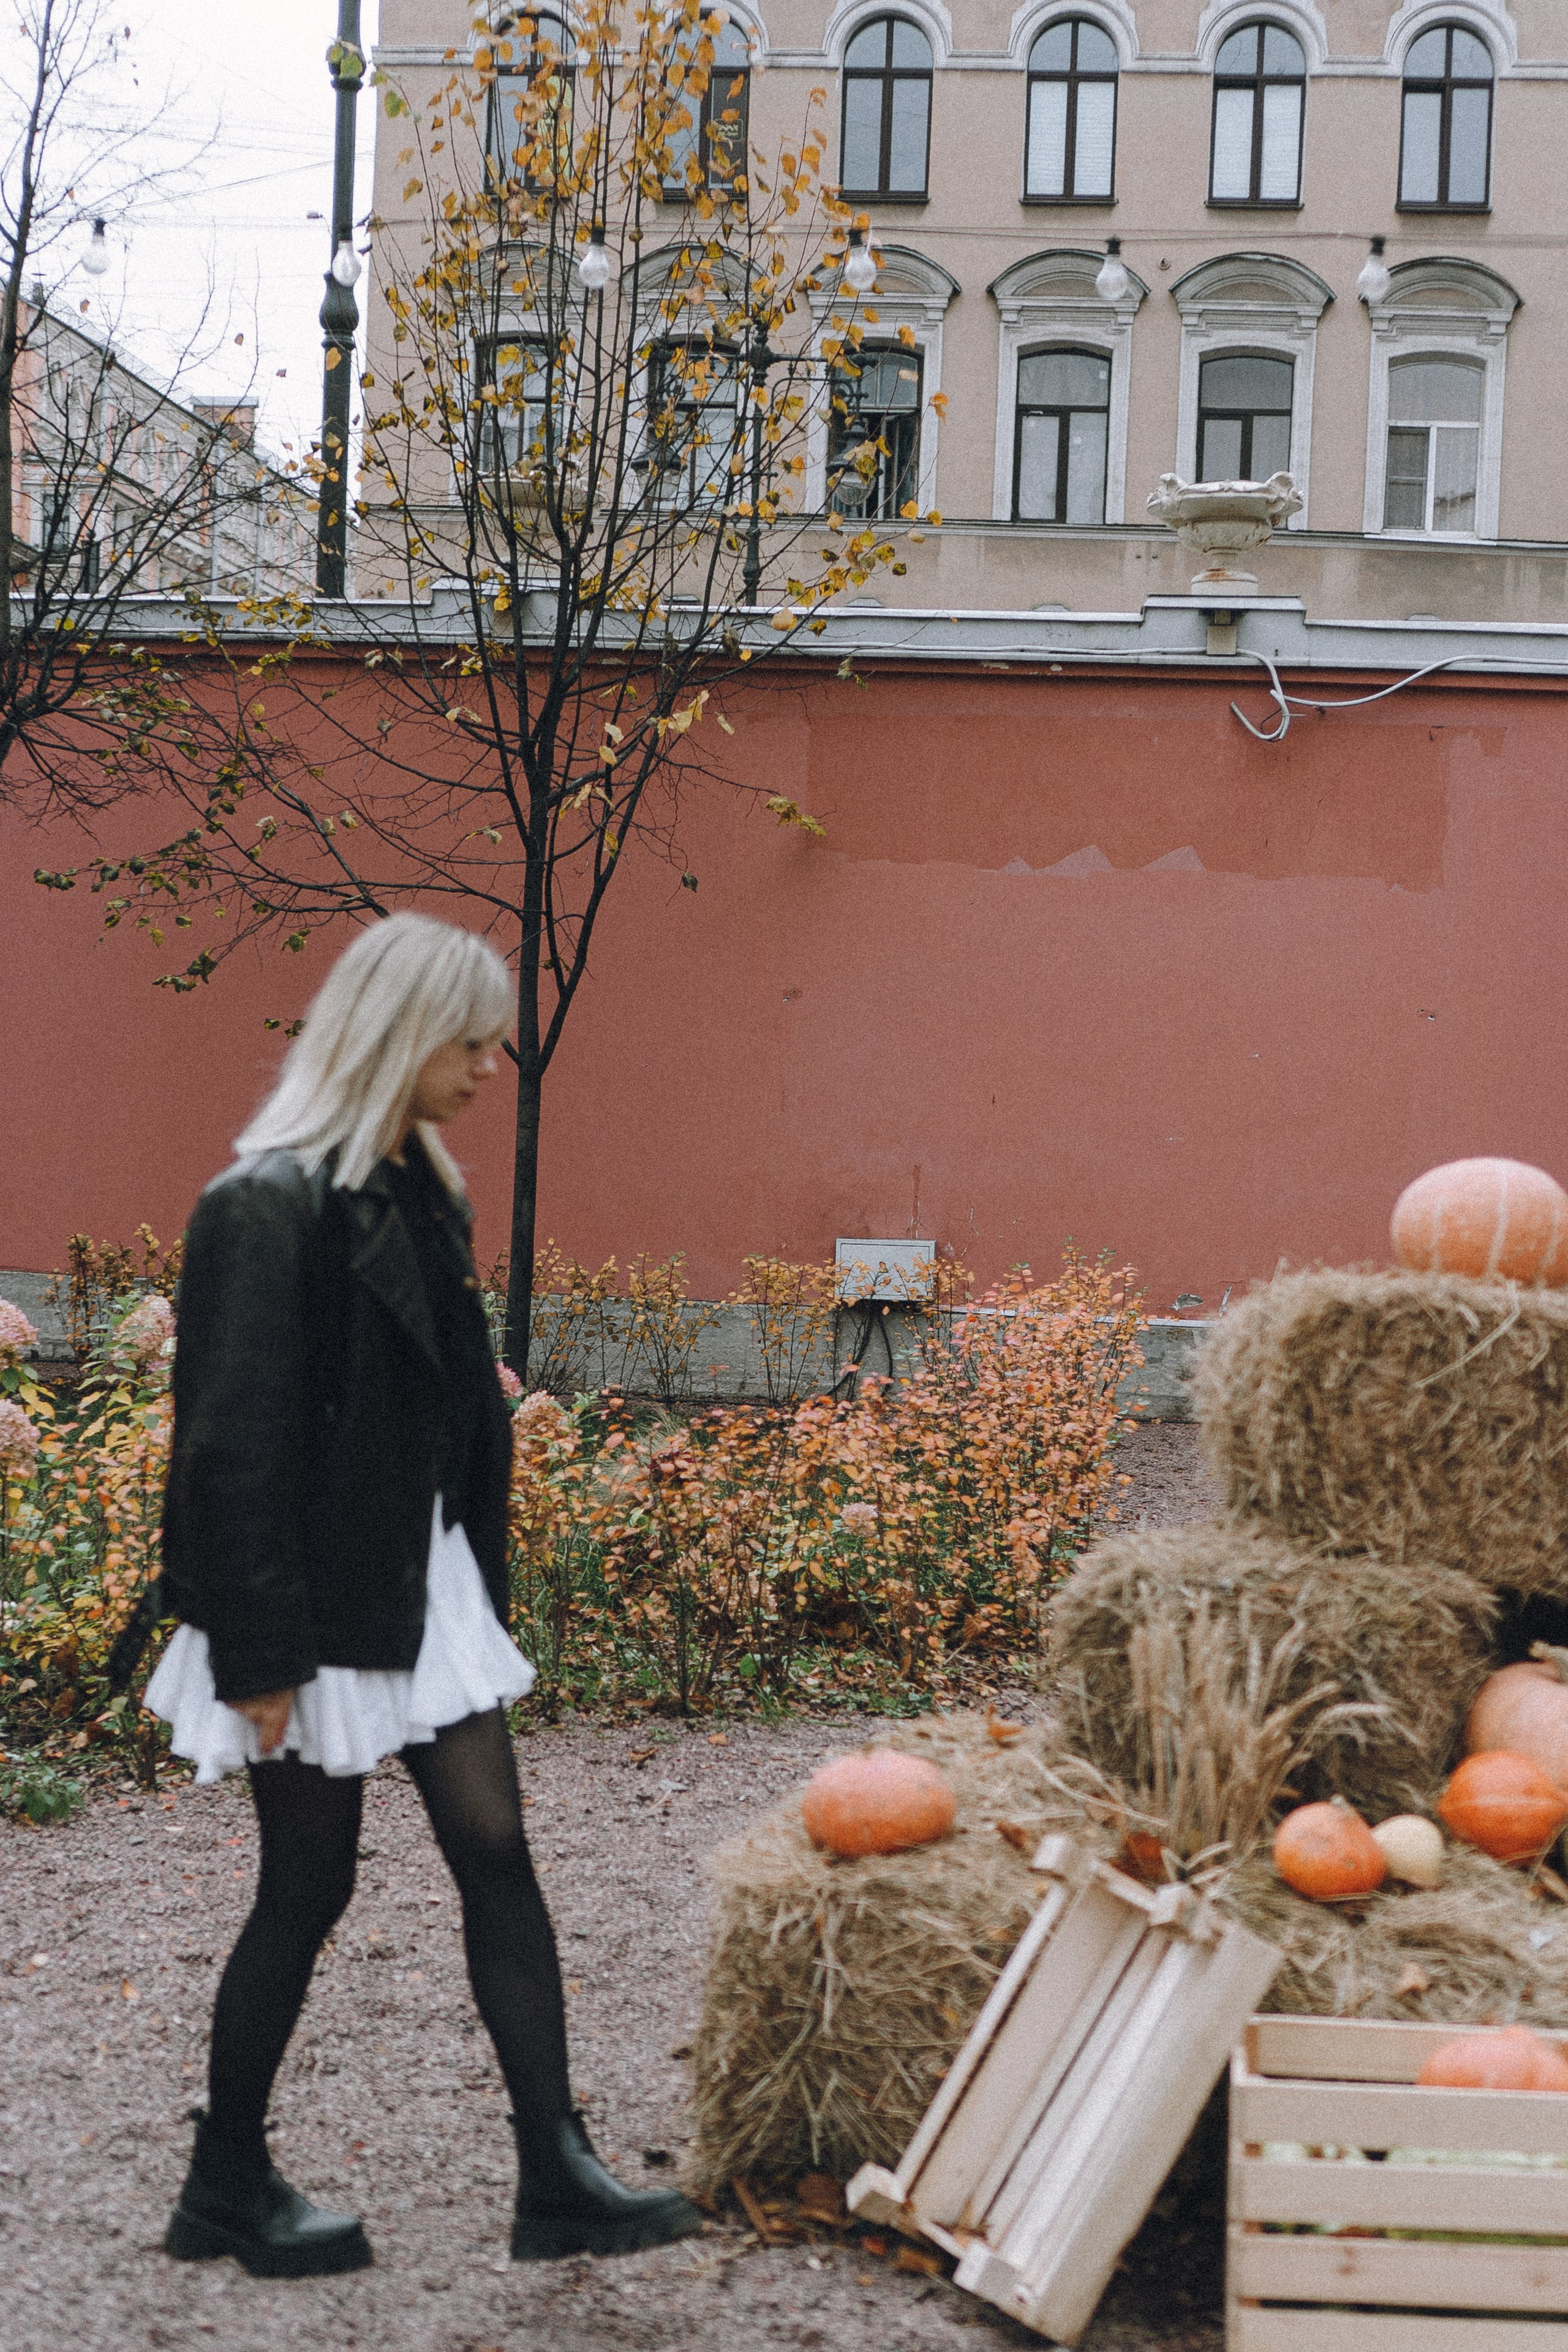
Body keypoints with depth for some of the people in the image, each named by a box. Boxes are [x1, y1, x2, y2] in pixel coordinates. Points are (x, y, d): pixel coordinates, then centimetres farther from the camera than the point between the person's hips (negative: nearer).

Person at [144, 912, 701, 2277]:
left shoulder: (424, 1195, 9)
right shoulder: (269, 1207, -18)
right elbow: (235, 1445, -20)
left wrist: (479, 1580, 16)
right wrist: (259, 1655, -20)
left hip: (427, 1585, 8)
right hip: (322, 1605, -8)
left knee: (497, 1856, 4)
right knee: (311, 1886, 4)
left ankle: (558, 2178, 10)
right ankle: (226, 2187, 24)